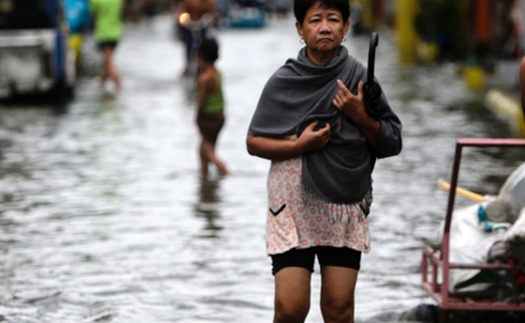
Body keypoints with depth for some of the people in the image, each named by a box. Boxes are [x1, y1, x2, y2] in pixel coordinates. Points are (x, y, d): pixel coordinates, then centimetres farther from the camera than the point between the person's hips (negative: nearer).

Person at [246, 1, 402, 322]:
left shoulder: (359, 77, 1)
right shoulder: (283, 81, -2)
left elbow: (392, 144, 4)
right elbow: (254, 142, 2)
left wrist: (361, 117, -13)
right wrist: (300, 145, -13)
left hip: (346, 209, 1)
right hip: (293, 207, -1)